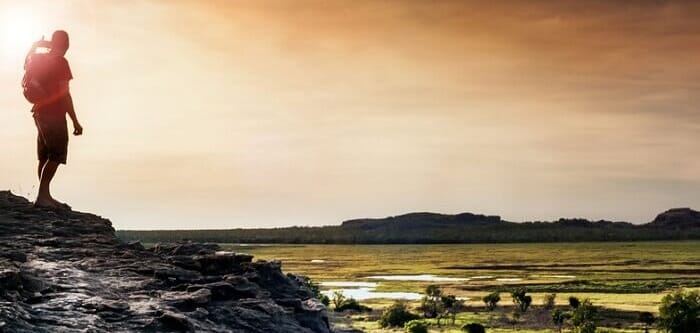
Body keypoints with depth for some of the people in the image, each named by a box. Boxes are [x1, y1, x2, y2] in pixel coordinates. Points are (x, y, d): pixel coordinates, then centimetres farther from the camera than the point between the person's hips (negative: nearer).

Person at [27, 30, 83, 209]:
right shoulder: (60, 62, -11)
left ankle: (45, 196, 14)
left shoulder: (41, 60, 11)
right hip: (54, 114, -9)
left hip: (40, 113, 9)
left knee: (45, 157, 11)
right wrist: (75, 121, -13)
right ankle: (42, 196, -17)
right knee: (56, 156, -10)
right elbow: (64, 94, -15)